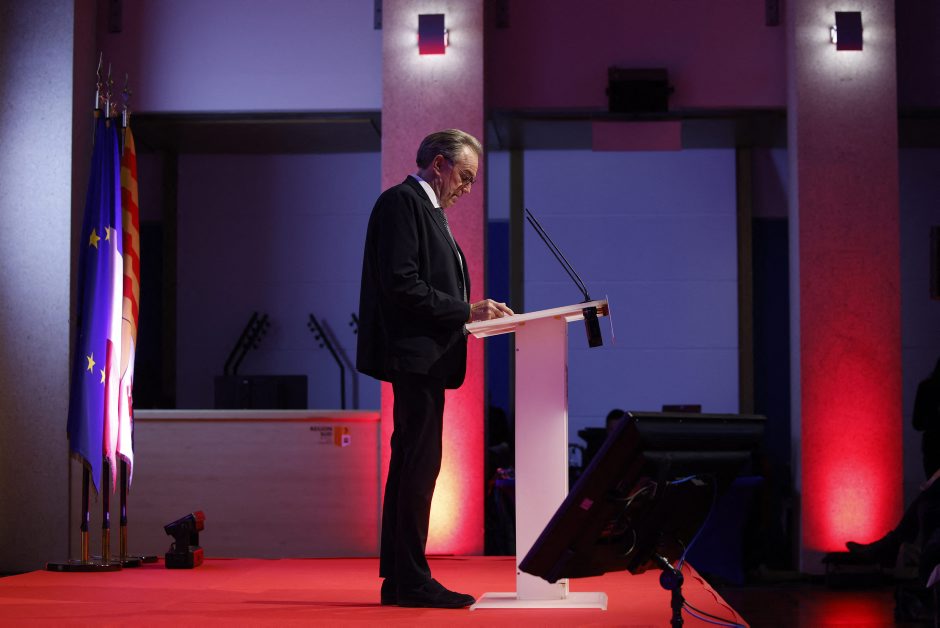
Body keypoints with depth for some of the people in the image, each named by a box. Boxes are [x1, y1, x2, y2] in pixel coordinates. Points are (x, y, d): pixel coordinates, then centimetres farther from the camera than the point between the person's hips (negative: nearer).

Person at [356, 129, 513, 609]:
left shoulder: (426, 208, 22)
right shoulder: (401, 202, -9)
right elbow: (402, 285, -19)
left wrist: (472, 314, 9)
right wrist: (467, 310, -17)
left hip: (424, 358, 11)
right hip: (414, 354, -11)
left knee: (411, 466, 11)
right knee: (419, 465, -10)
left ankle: (399, 578, 15)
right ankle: (410, 579, -7)